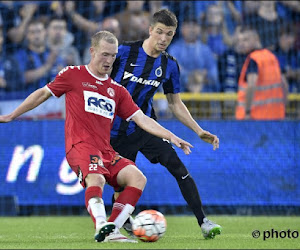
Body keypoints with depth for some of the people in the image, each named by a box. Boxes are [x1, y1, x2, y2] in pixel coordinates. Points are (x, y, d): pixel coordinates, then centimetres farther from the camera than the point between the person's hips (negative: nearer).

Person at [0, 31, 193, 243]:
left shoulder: (117, 91, 19)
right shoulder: (73, 75, 7)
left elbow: (142, 119, 16)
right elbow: (43, 94, 17)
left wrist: (171, 137, 6)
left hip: (106, 151, 6)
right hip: (80, 146, -6)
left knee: (138, 178, -17)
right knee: (96, 179, -35)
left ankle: (112, 230, -21)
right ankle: (102, 226, -49)